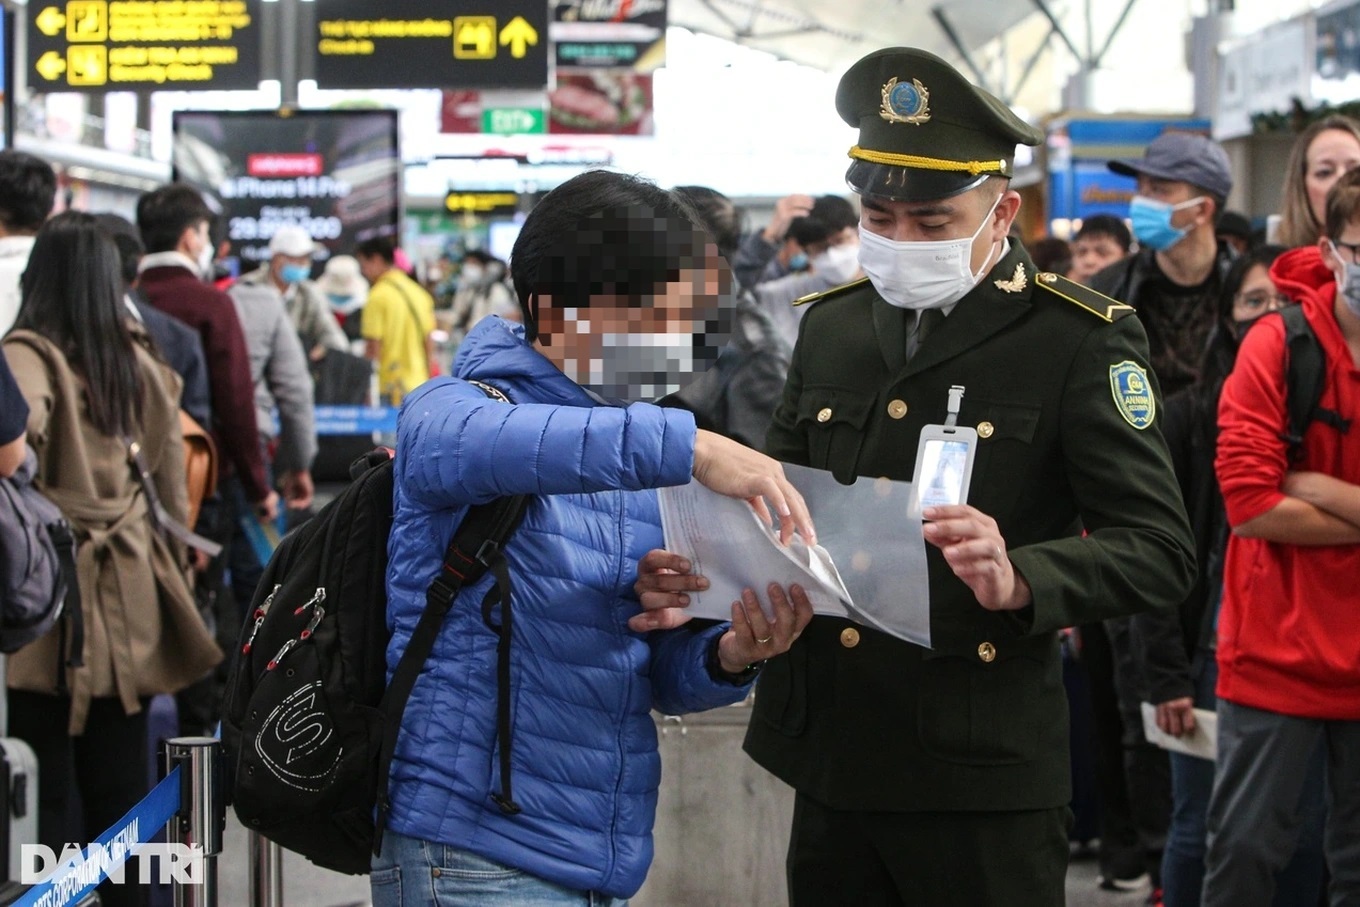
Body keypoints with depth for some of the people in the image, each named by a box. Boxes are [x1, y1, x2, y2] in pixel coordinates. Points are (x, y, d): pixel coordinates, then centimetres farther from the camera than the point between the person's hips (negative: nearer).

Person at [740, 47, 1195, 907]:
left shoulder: (1083, 341, -6)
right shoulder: (831, 327, 11)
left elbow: (1160, 550, -11)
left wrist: (1020, 582, -30)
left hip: (981, 779, -5)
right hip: (831, 762, 5)